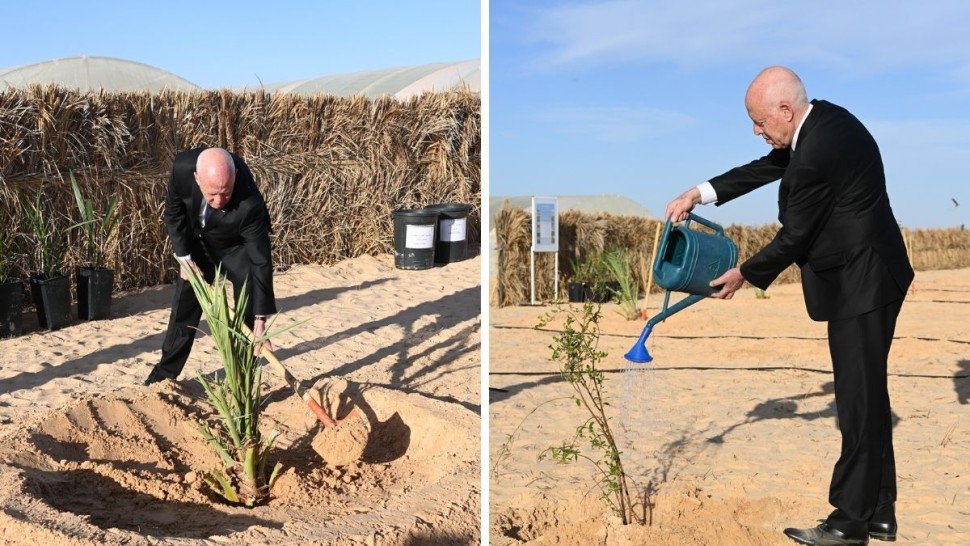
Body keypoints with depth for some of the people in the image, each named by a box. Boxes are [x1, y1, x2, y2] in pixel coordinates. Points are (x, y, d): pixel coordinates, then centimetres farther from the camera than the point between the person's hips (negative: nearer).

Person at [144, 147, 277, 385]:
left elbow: (261, 260, -36)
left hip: (237, 247, -3)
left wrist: (260, 319, -37)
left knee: (247, 314, -8)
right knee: (184, 305, 8)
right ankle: (165, 374, 23)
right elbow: (173, 211, -12)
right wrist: (184, 257, -15)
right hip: (197, 243, 3)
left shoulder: (249, 203, -42)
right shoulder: (182, 167, -34)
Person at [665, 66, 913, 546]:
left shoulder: (816, 156, -25)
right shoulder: (824, 119, 5)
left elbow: (794, 236, -16)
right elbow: (769, 167, 13)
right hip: (864, 278, 11)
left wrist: (745, 274, -1)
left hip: (860, 285, -11)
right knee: (865, 395, 15)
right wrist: (700, 193, 7)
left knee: (859, 399, -3)